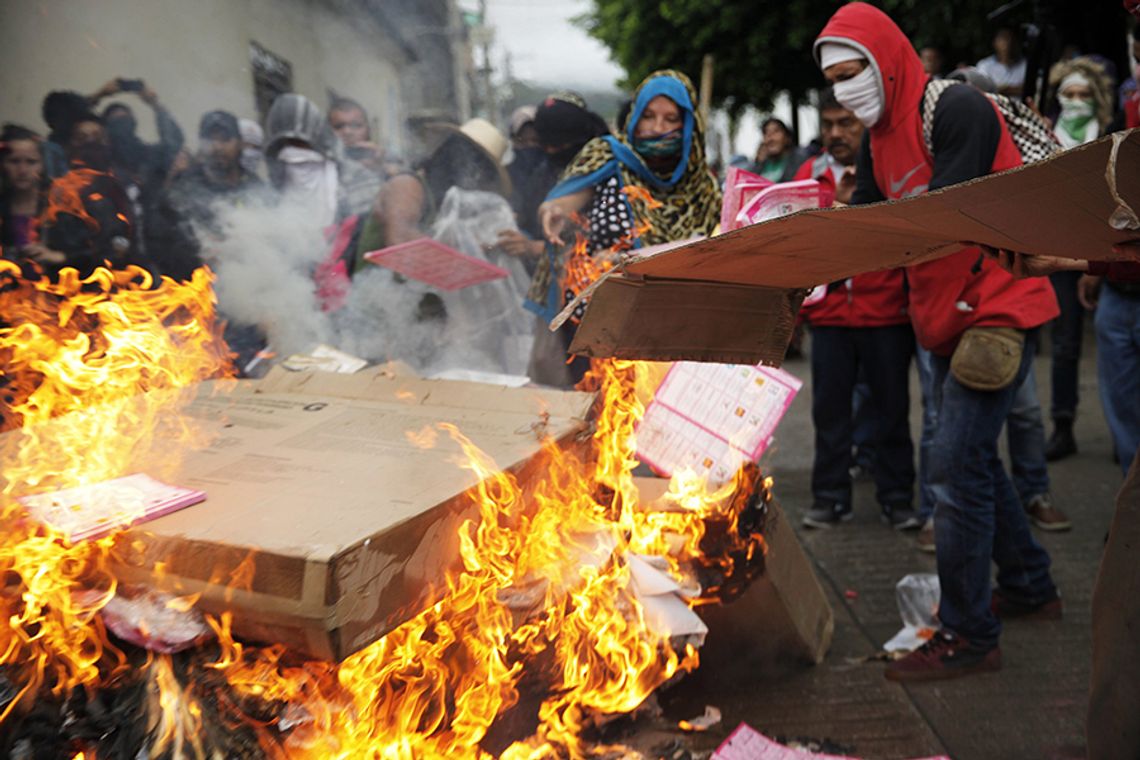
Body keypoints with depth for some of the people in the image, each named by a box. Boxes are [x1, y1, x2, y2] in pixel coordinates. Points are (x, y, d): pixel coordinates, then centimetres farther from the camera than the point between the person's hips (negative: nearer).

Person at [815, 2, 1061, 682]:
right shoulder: (879, 142, 10)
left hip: (997, 309, -9)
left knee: (958, 467, -11)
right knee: (973, 460, 18)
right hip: (948, 320, 9)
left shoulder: (957, 110, -17)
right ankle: (1030, 585, 37)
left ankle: (969, 638, 0)